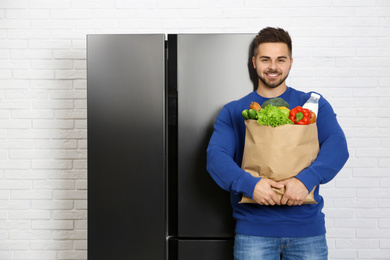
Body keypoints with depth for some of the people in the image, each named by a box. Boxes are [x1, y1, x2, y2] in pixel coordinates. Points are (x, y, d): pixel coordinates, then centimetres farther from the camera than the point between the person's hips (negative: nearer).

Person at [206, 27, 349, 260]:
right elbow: (216, 156, -7)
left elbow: (337, 145, -7)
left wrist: (306, 179, -24)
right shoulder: (233, 112, 6)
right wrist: (249, 184, -24)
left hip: (307, 226, 1)